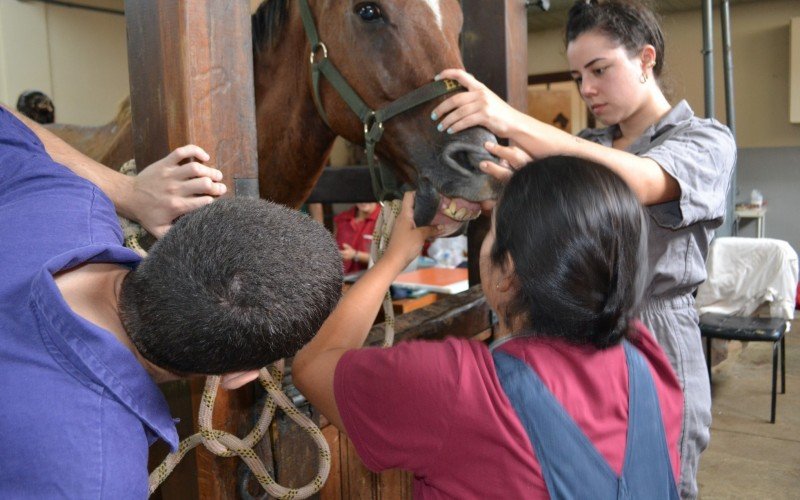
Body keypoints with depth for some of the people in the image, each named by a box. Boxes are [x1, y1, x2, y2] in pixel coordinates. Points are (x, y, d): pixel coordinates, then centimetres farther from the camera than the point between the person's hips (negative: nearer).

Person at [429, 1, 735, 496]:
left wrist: (514, 122, -37)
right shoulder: (584, 149, 13)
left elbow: (640, 182, -27)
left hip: (655, 345, -4)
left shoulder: (707, 140, -4)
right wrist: (512, 179, -27)